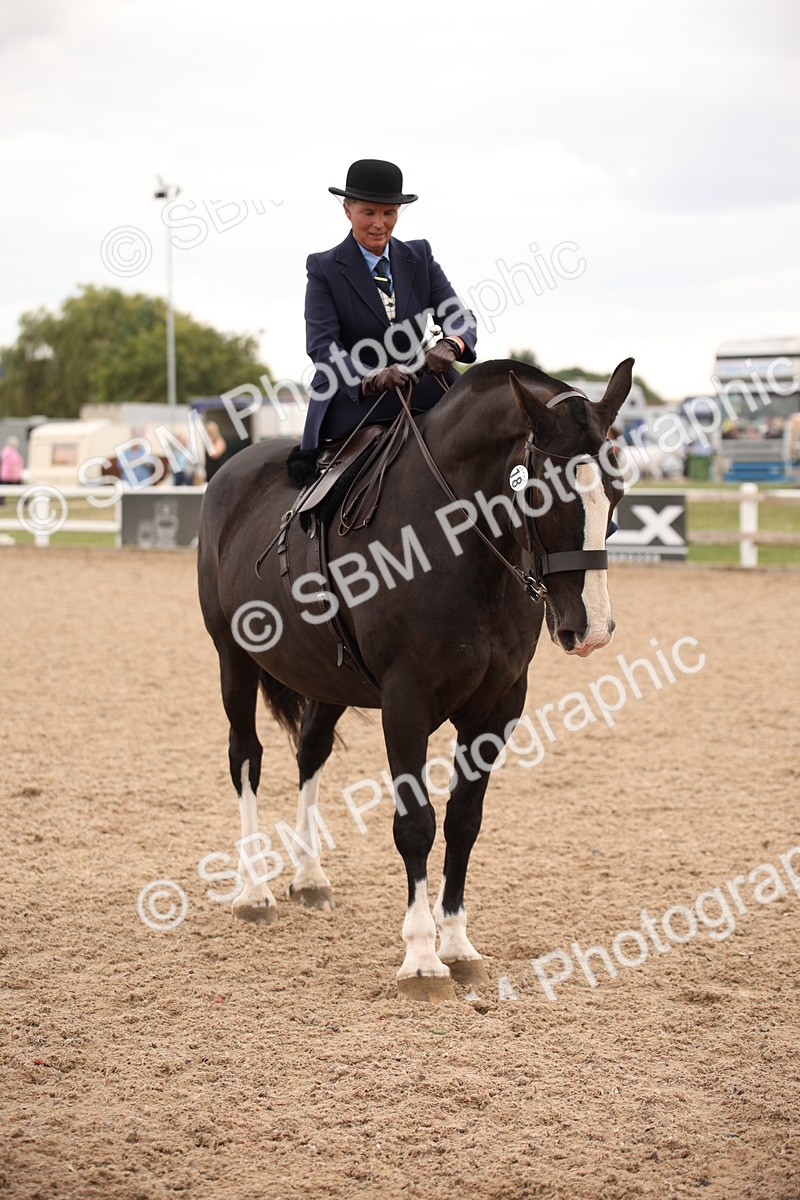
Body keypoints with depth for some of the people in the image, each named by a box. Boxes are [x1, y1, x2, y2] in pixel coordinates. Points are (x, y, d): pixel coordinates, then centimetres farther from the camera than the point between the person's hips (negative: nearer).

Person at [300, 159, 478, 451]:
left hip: (421, 393, 3)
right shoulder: (324, 268, -2)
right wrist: (370, 380, -33)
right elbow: (321, 345, -13)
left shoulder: (420, 257, 10)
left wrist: (450, 346, -28)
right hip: (352, 401, -3)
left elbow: (458, 316, -1)